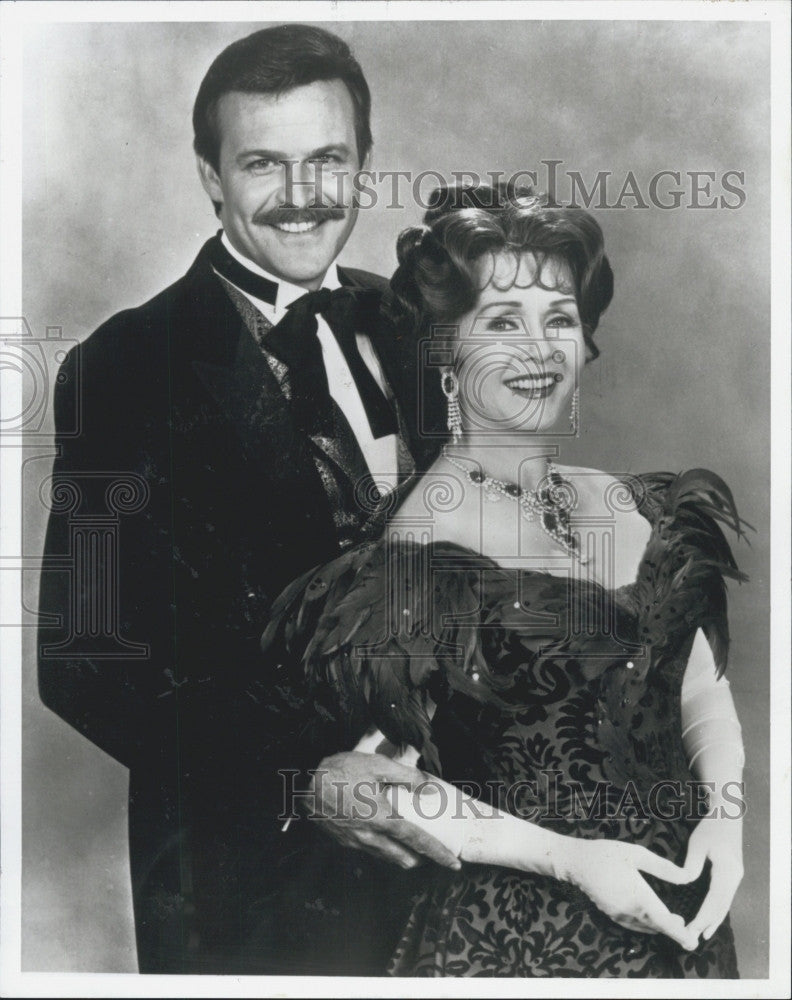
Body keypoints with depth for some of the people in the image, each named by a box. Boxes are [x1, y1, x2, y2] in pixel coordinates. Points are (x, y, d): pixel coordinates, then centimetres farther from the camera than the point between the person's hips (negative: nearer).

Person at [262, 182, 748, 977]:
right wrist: (566, 859, -19)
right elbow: (373, 780, -17)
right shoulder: (423, 544, -17)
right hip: (514, 933, -5)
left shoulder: (634, 511, 0)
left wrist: (726, 814, -9)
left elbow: (704, 694, 7)